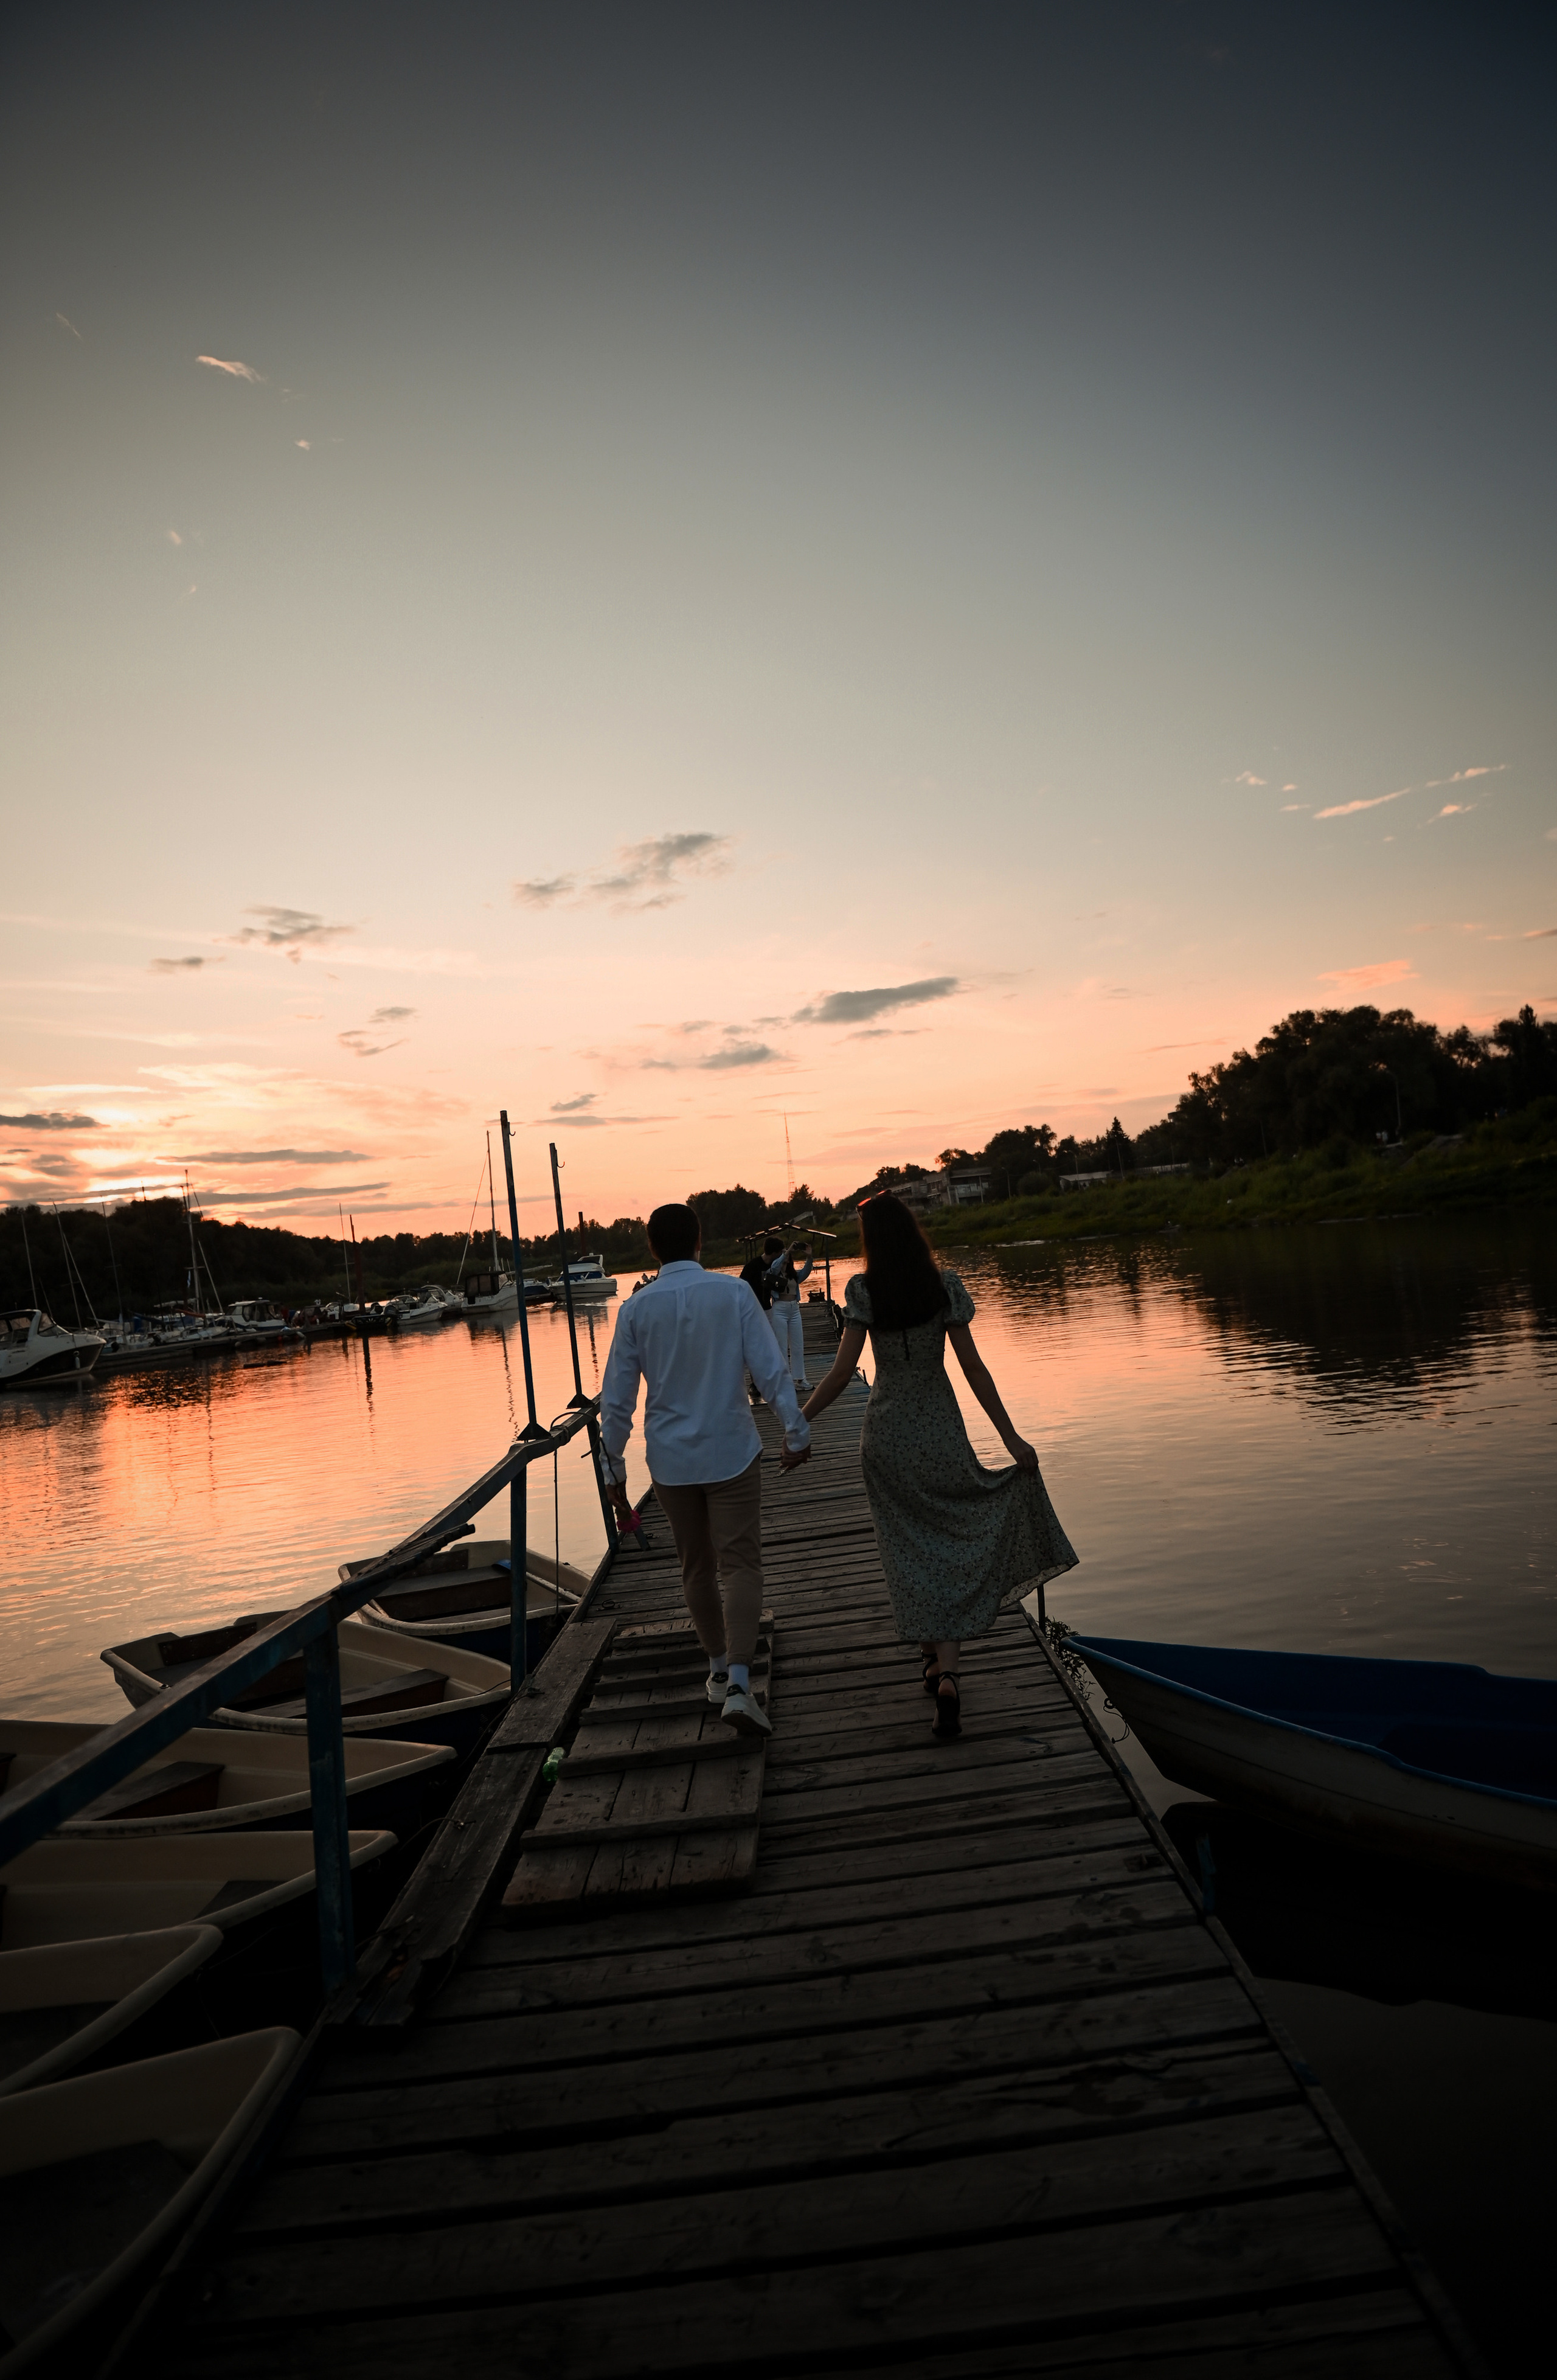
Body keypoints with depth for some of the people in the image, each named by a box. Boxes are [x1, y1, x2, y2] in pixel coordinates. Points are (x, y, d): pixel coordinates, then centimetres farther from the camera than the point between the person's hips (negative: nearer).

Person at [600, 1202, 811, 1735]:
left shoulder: (636, 1309, -3)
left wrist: (614, 1470, 8)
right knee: (739, 1564, 0)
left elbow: (616, 1398, 0)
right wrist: (796, 1431, -1)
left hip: (670, 1460, 2)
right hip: (731, 1452, -2)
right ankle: (738, 1683, -14)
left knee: (697, 1567, 18)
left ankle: (718, 1668, 33)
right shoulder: (733, 1292, -8)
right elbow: (770, 1369, -11)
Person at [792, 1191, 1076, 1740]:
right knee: (949, 1549, 8)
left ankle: (936, 1658, 18)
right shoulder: (945, 1285, -5)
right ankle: (948, 1674, -3)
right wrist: (1011, 1437, -2)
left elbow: (843, 1372, -12)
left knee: (908, 1551, 13)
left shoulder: (863, 1291, -9)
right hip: (940, 1430, 1)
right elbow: (973, 1368, -7)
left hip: (886, 1433, 0)